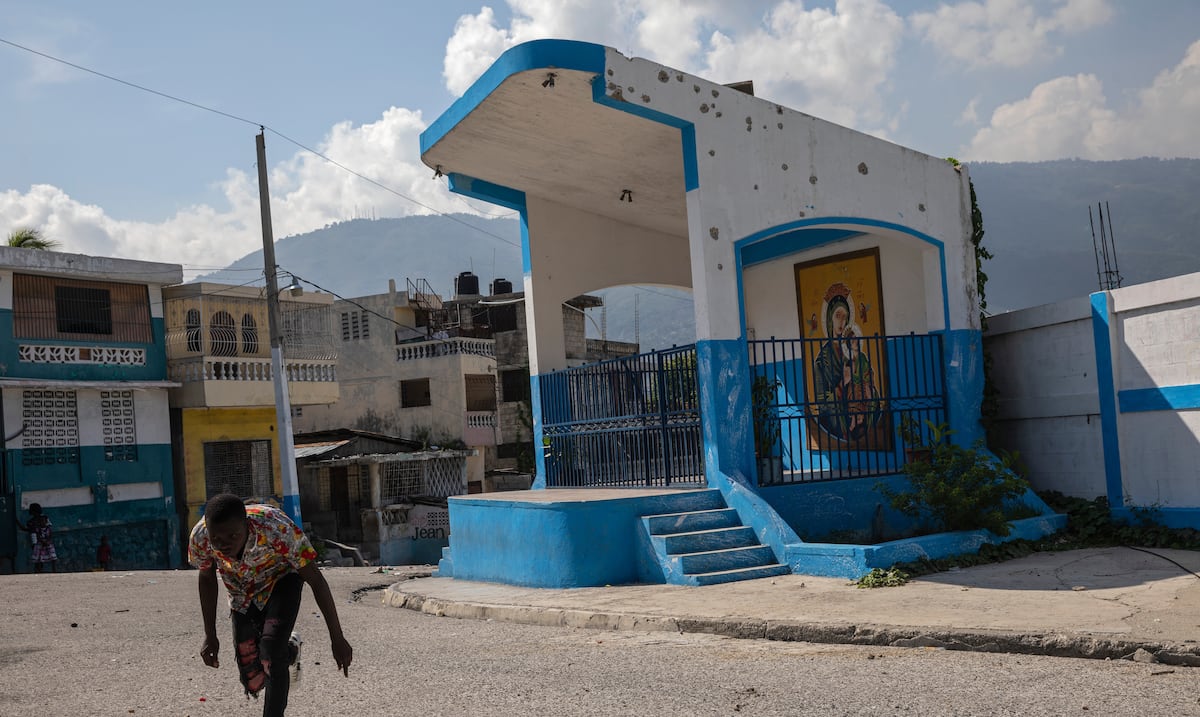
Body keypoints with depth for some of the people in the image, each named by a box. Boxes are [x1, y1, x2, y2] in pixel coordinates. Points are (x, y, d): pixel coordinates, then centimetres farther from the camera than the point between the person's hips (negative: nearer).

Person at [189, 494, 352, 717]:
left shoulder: (277, 530, -40)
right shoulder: (199, 537, -30)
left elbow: (315, 580, -29)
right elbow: (207, 579, -6)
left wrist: (337, 639, -24)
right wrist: (210, 635, 0)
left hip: (282, 579, -3)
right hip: (243, 593, 4)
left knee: (271, 654, -26)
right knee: (252, 680, 2)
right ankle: (287, 652, 35)